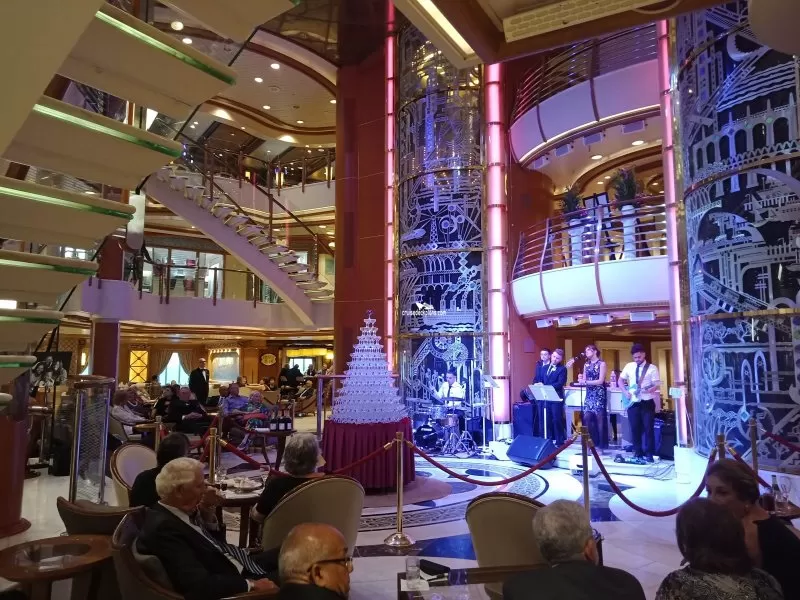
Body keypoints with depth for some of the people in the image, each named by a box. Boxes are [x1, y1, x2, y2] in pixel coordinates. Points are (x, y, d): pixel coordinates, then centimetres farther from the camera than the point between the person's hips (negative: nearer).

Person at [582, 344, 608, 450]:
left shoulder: (601, 364, -3)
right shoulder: (586, 365, 14)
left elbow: (601, 381, -11)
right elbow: (584, 380, 12)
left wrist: (586, 382, -15)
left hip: (599, 394, -5)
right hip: (589, 394, 5)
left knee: (599, 419, -3)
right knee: (587, 418, -2)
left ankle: (601, 446, 2)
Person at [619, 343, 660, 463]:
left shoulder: (652, 368, -3)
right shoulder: (629, 366, 8)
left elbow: (657, 385, -9)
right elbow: (620, 380, 14)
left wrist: (649, 389, -29)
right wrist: (625, 392, -1)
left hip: (647, 402, -3)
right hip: (633, 402, 3)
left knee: (648, 428, -2)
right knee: (635, 429, 5)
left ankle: (649, 454, 6)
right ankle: (638, 453, 15)